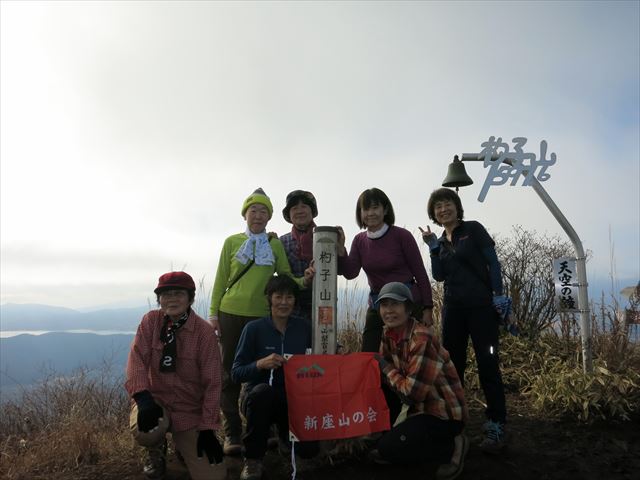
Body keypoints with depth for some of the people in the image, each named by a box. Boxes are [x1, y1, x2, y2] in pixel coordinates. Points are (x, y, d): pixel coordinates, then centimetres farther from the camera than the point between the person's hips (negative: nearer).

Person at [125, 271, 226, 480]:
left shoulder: (204, 331, -13)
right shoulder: (150, 320, -6)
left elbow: (212, 382, -11)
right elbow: (137, 359, -16)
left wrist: (208, 428, -13)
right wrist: (143, 397, -33)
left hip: (190, 409, 0)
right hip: (155, 398, 1)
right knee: (143, 431, -35)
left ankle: (185, 444, 27)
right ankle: (157, 450, 6)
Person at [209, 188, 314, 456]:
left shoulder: (275, 245, 7)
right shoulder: (232, 242, 4)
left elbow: (286, 276, 4)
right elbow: (221, 280, 5)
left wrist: (303, 280, -16)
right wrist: (213, 313, 2)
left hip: (263, 316, 1)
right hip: (231, 314, -1)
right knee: (230, 374, 3)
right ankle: (232, 434, 13)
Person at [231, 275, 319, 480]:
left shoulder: (303, 327, 1)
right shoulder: (254, 328, -9)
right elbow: (236, 373, -10)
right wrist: (260, 364, -27)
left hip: (294, 397, 3)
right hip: (258, 396, -2)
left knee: (308, 450, -15)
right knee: (262, 390, -37)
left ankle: (284, 431, 23)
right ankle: (253, 458, -13)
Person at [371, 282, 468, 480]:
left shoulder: (422, 339, -28)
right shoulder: (389, 334, -1)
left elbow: (413, 392, -27)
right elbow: (383, 368, 6)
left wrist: (386, 368, -17)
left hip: (444, 413, -8)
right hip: (419, 406, 8)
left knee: (388, 447, -19)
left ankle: (451, 448, 1)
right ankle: (390, 434, 12)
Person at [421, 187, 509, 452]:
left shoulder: (473, 229, 1)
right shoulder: (441, 241, 14)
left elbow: (493, 262, -4)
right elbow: (439, 276, 5)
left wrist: (498, 294, -12)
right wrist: (433, 248, -3)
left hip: (481, 306, -5)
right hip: (453, 309, 5)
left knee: (487, 364, -4)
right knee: (452, 364, 9)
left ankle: (496, 427, 4)